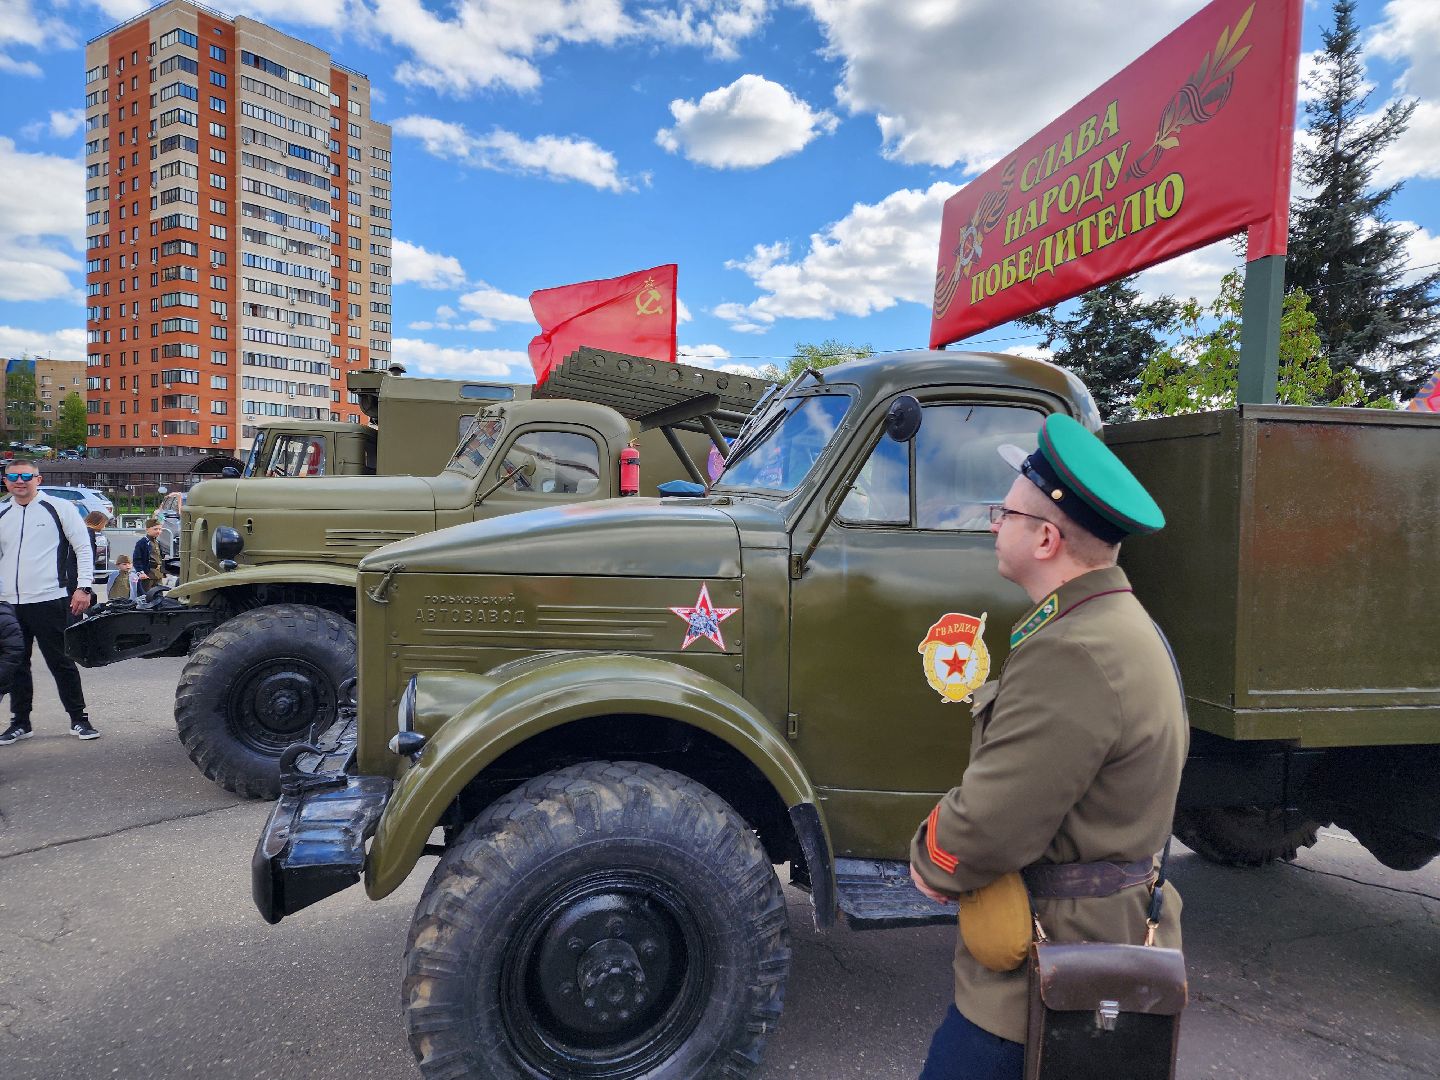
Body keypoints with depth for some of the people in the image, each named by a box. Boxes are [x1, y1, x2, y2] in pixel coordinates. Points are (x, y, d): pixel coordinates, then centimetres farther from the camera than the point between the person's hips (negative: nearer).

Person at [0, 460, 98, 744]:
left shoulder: (60, 508, 0)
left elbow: (83, 548, -2)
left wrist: (83, 587, -10)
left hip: (50, 601, -5)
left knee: (60, 662, 0)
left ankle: (79, 719, 9)